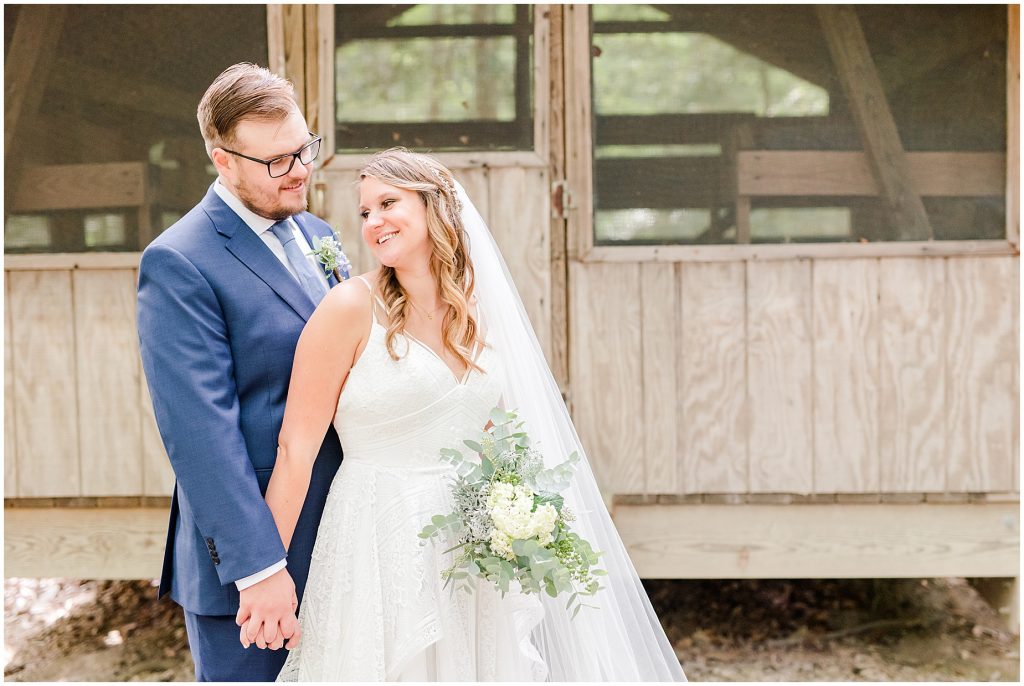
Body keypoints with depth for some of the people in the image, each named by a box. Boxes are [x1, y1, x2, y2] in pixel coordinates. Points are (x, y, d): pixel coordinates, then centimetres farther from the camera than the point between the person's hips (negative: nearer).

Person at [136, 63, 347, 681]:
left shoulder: (318, 236, 10)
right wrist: (257, 568, -23)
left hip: (337, 550, 7)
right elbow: (202, 432, -20)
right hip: (251, 564, -7)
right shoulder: (179, 265, -15)